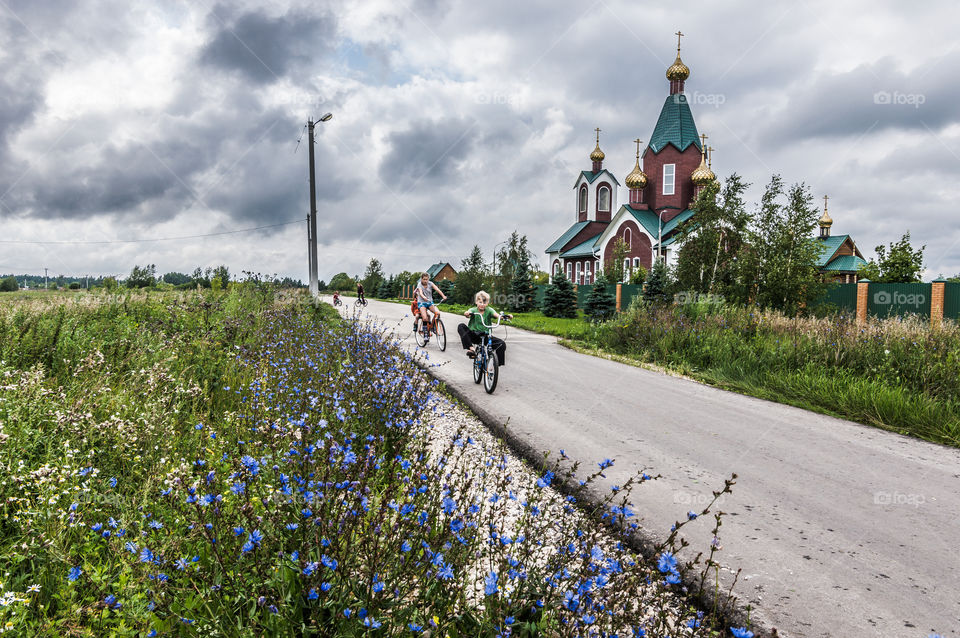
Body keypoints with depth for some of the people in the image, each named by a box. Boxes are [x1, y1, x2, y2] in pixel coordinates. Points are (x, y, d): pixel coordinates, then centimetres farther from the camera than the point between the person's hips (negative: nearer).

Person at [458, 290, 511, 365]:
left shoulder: (489, 310, 2)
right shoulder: (473, 310, -2)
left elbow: (497, 315, -17)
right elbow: (468, 314, -25)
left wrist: (505, 316, -38)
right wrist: (467, 314, -50)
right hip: (473, 335, -1)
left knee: (501, 344, -21)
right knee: (461, 326, -27)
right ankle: (471, 348, -34)